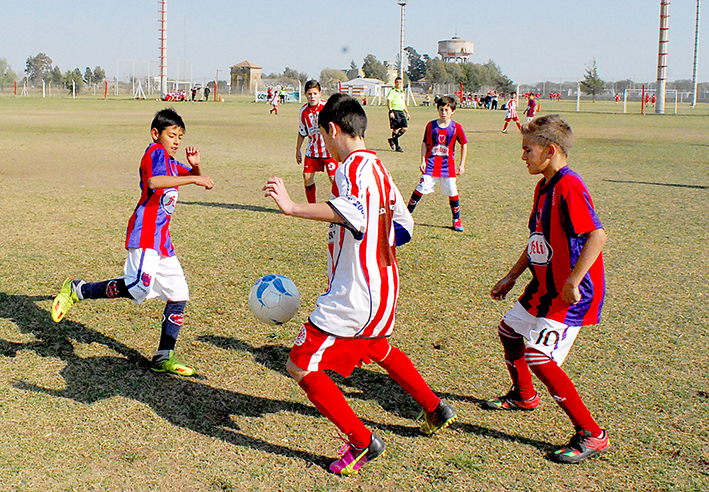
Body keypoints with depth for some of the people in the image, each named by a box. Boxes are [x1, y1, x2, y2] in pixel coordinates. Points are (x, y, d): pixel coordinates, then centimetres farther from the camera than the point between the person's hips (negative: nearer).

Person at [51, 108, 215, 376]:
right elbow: (153, 182, -26)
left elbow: (198, 178, 34)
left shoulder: (171, 163, 23)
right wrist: (192, 179, -27)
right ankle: (77, 290, -4)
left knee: (179, 294, 5)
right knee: (138, 287, -25)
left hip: (162, 238, 10)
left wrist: (195, 166, 11)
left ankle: (163, 359, 10)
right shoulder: (156, 152, -5)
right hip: (145, 232, -10)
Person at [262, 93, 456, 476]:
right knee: (379, 349, 35)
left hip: (354, 293, -10)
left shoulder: (353, 167, -16)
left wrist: (293, 208, -44)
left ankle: (362, 443, 0)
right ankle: (436, 409, 48)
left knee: (300, 366, -5)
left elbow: (355, 212, -39)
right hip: (383, 286, 10)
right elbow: (404, 225, 20)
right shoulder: (378, 168, 12)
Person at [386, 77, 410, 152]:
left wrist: (407, 113, 24)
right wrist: (391, 111, -20)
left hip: (401, 112, 7)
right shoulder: (392, 91, -4)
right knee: (395, 129, -5)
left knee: (405, 128, -3)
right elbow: (389, 101, -10)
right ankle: (397, 146, 2)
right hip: (395, 111, -7)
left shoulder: (403, 93, 20)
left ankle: (392, 140, 13)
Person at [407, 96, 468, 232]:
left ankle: (456, 220, 17)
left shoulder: (456, 128, -3)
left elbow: (464, 145, 6)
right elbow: (425, 144, 7)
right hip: (431, 163, 0)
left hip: (448, 165, 0)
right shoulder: (431, 125, 0)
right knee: (421, 188, -5)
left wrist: (462, 165, 3)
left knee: (452, 191, 2)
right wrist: (423, 161, -1)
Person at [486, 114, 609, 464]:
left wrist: (573, 281, -34)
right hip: (545, 287, 11)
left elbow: (597, 235, -32)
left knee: (538, 355, -19)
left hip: (571, 295, -11)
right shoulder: (543, 187, 11)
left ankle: (592, 435, -8)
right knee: (508, 331, 23)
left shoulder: (568, 187, -21)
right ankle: (523, 396, 49)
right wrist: (511, 276, 22)